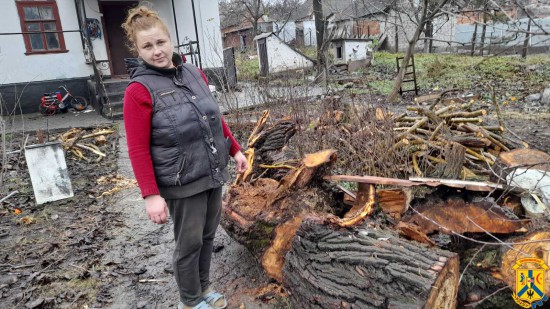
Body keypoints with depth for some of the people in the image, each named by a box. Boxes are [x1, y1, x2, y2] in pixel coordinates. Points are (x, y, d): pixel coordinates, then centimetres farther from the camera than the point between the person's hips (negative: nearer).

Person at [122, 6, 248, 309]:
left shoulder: (194, 74, 4)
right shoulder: (139, 90, -13)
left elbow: (215, 117, 14)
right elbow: (138, 150, -14)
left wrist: (235, 150, 15)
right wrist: (151, 195, -17)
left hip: (213, 173, 6)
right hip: (183, 182, -6)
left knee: (207, 236, 19)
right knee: (189, 243, 10)